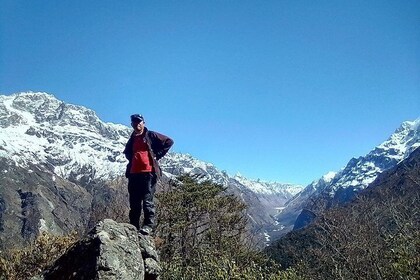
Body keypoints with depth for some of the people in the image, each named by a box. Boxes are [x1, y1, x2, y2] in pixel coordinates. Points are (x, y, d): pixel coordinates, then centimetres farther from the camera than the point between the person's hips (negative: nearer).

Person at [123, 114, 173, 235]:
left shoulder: (151, 135, 4)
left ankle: (148, 225, -9)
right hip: (133, 173, 6)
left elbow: (169, 142, 1)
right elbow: (127, 152, 38)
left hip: (148, 172, -6)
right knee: (134, 202, 6)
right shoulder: (132, 139, 20)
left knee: (147, 200, -10)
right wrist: (131, 159, 17)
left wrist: (157, 155, -2)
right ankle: (133, 226, 11)